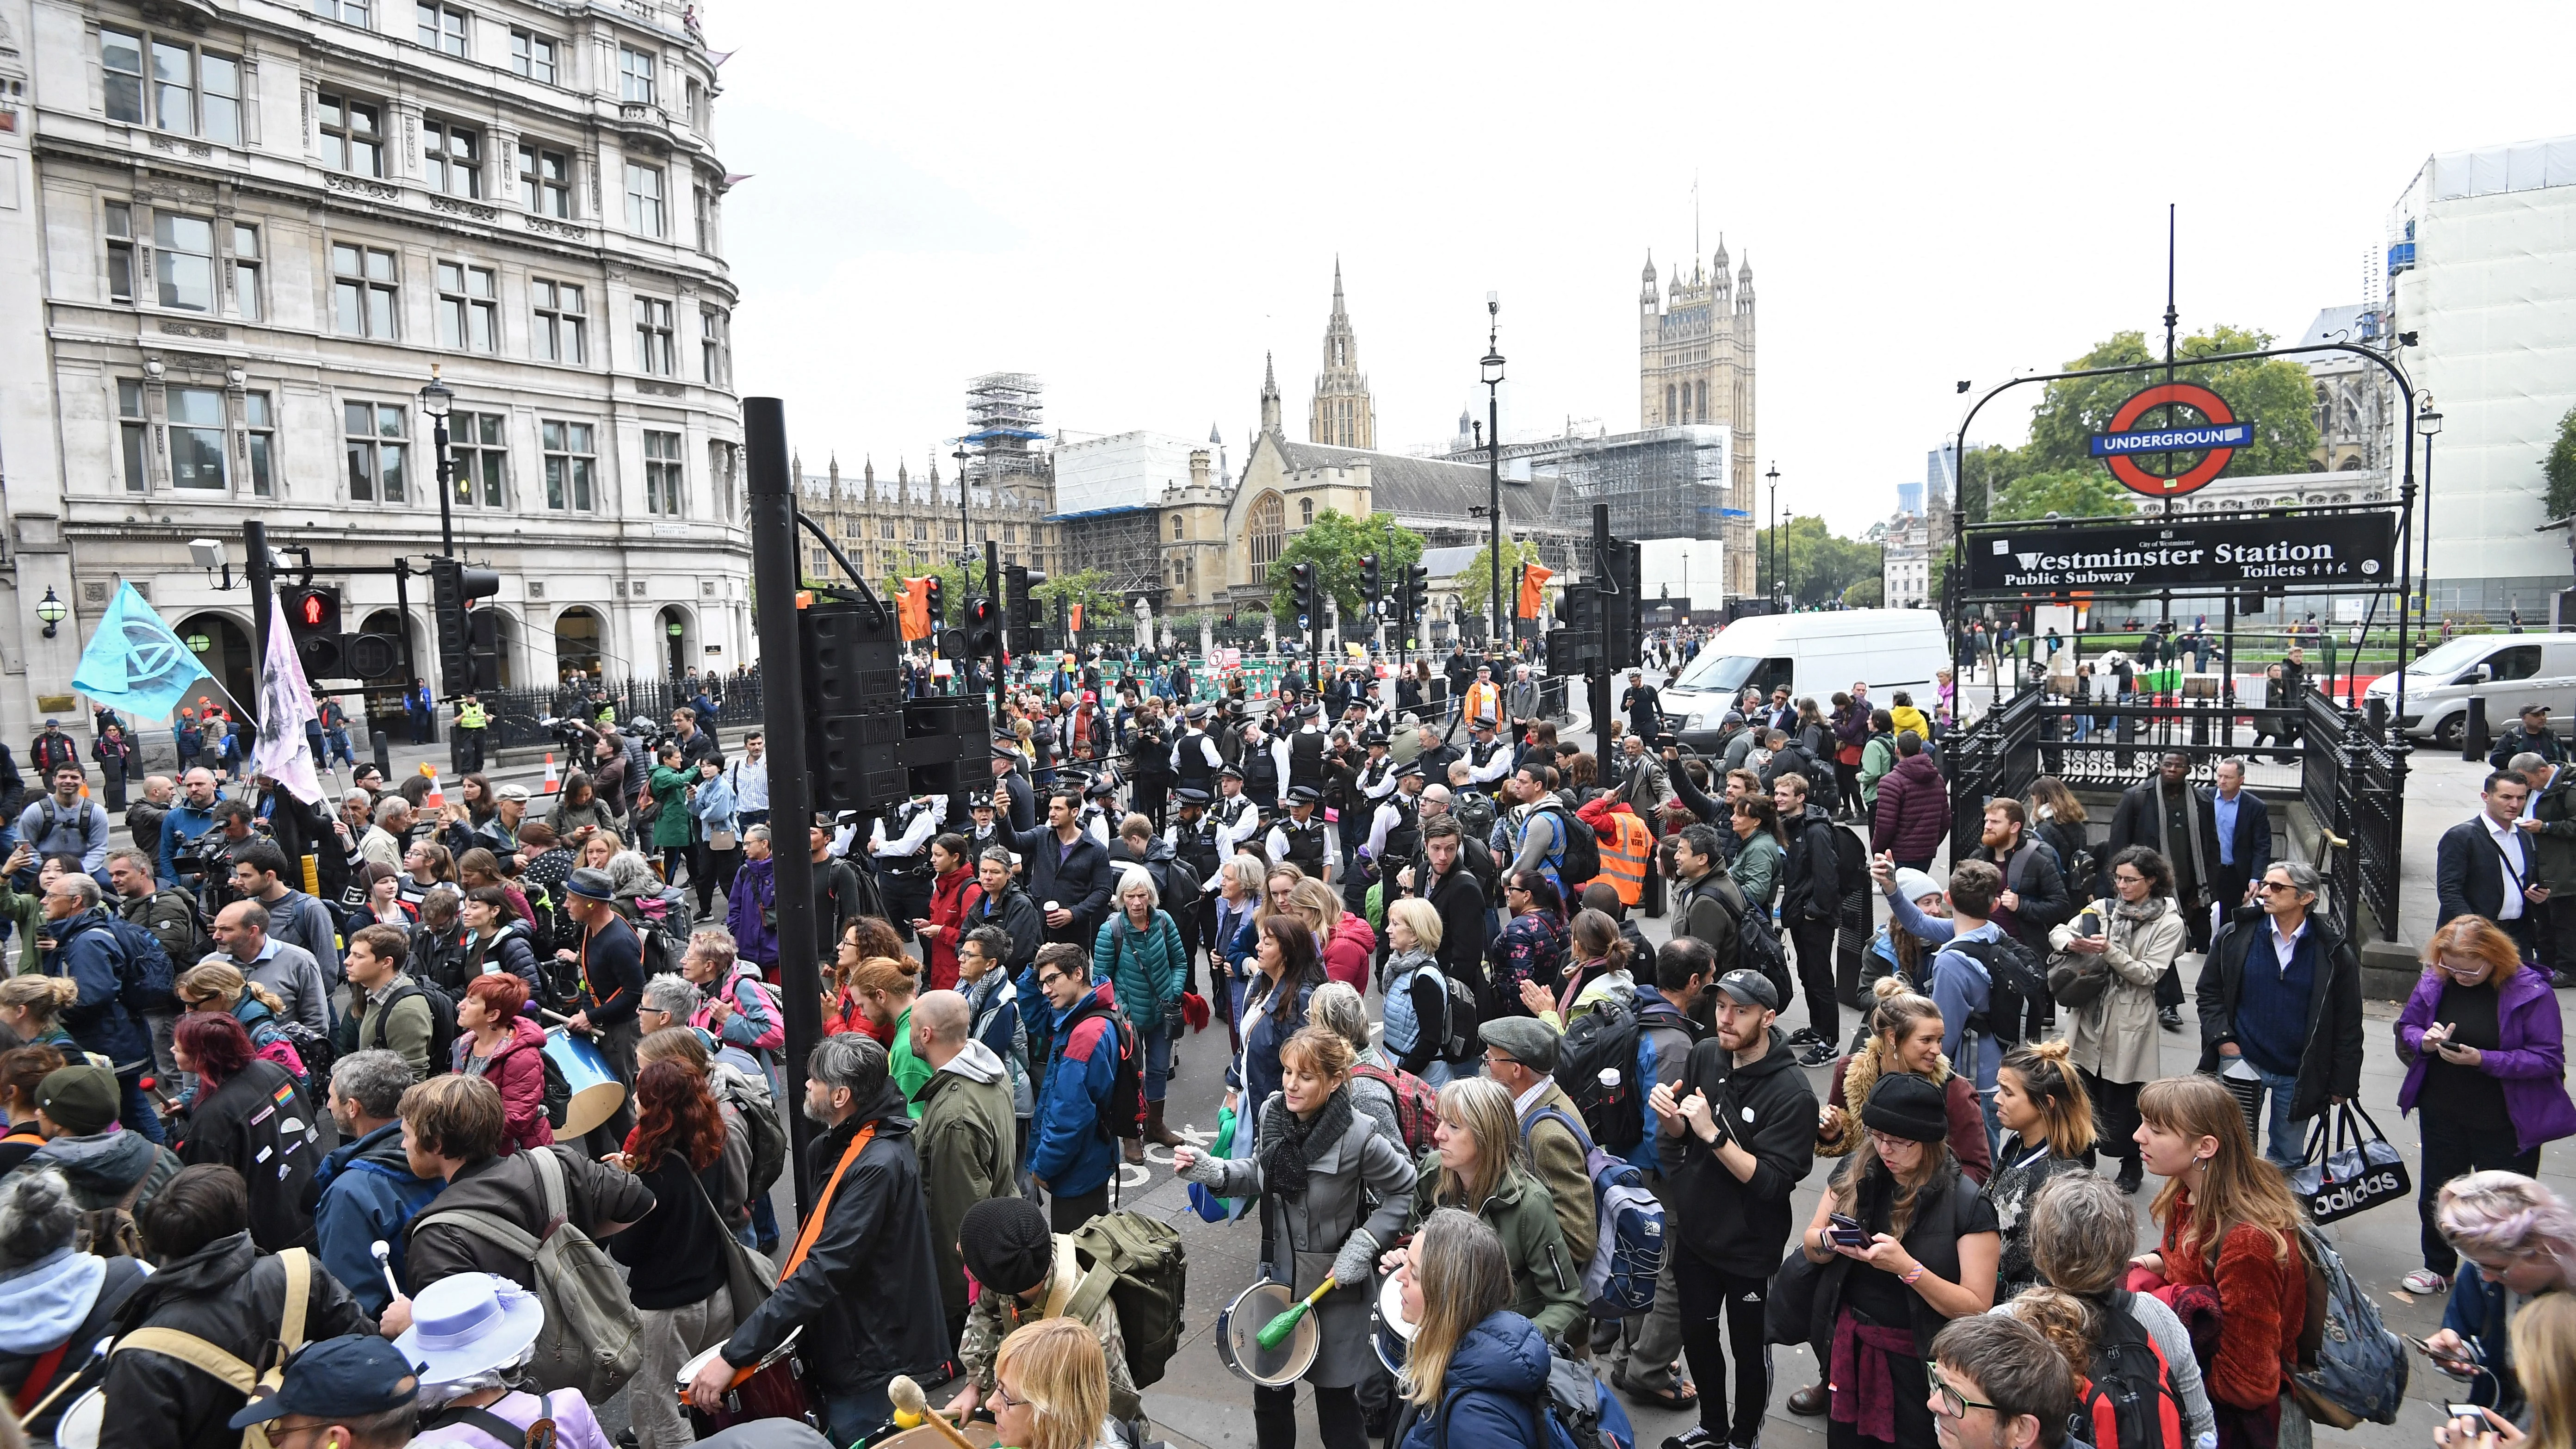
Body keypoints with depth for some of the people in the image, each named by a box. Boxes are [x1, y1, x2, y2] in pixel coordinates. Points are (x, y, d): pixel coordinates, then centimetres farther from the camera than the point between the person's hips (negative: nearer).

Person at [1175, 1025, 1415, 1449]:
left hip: (1333, 1281, -5)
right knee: (1268, 1386, 19)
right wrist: (1209, 1170, -9)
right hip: (1278, 1271, 5)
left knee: (1334, 1392, 12)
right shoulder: (1273, 1113, -11)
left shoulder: (1357, 1137, -26)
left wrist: (1363, 1245, -16)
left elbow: (1406, 1192, -11)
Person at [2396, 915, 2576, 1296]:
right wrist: (2424, 1040, -19)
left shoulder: (2531, 990, -18)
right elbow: (2406, 1028, 4)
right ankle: (2439, 1268, 42)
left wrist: (2483, 1060, -29)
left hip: (2506, 1124, -4)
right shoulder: (2435, 980, -7)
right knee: (2434, 1196, 20)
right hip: (2442, 1113, 4)